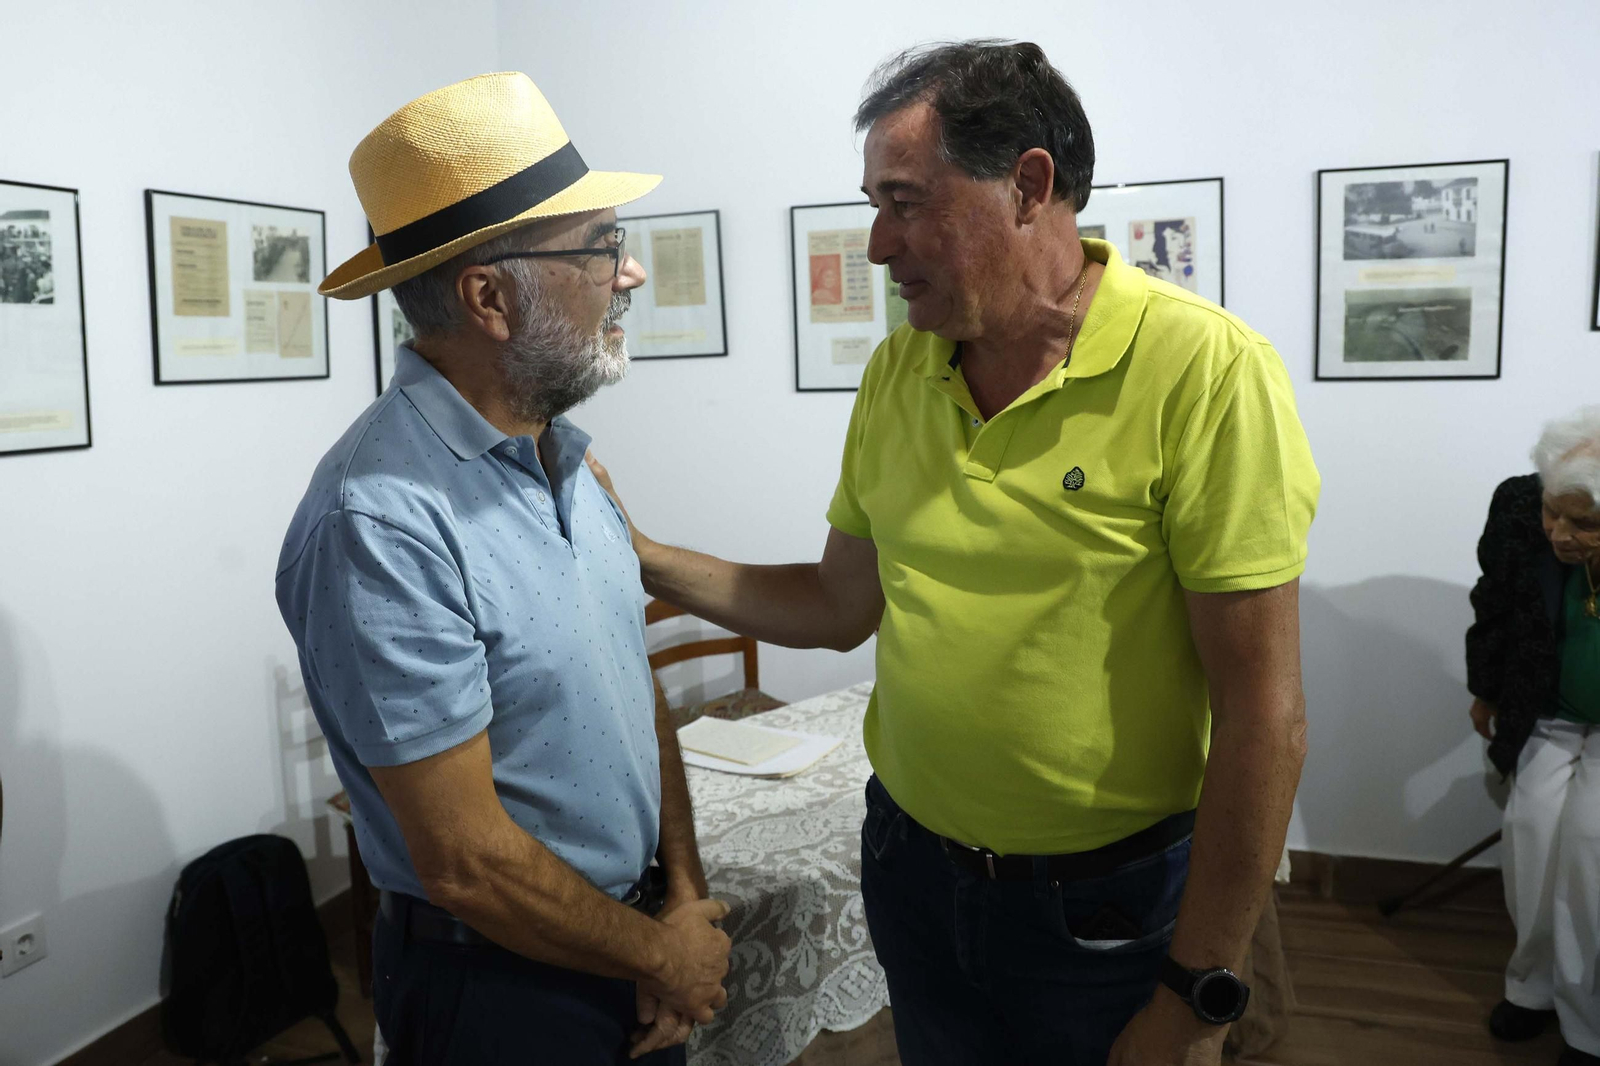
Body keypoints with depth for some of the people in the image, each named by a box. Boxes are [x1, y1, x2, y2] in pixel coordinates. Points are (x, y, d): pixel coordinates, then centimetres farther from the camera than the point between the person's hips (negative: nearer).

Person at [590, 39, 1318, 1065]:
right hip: (913, 867, 5)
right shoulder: (899, 370, 0)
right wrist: (641, 554, -1)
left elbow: (1262, 714, -19)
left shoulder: (1204, 370, -19)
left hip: (1106, 904, -5)